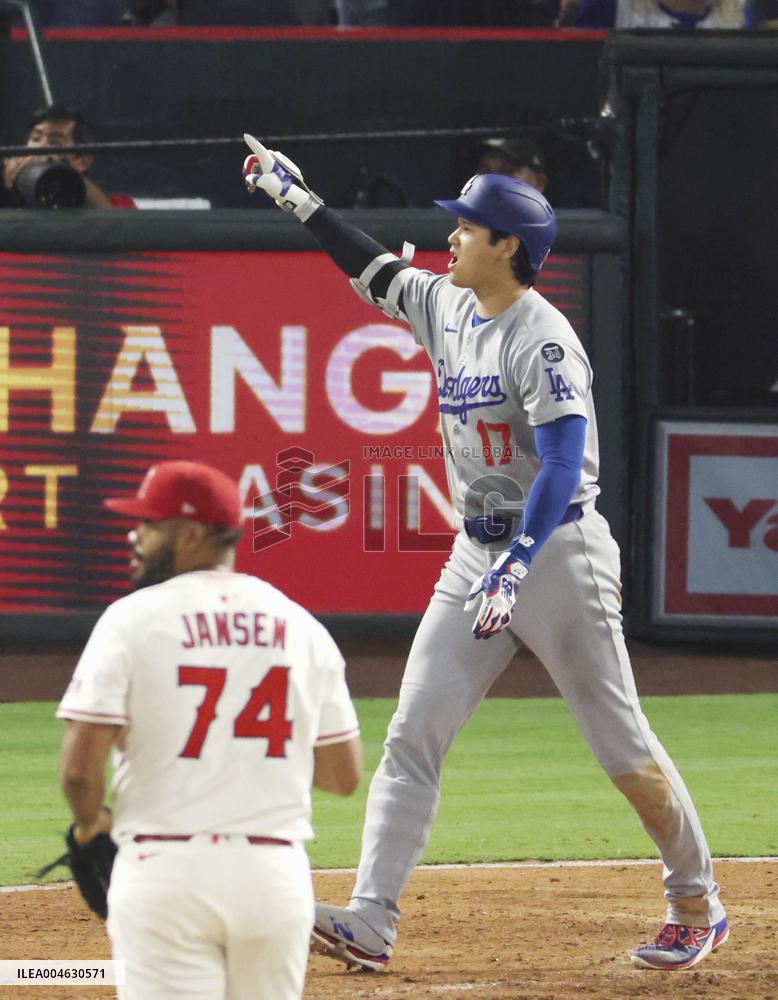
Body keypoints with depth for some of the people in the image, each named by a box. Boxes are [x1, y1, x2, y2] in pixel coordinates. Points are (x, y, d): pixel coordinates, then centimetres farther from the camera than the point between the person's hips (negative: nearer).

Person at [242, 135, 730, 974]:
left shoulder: (542, 342, -17)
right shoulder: (449, 309, 8)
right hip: (476, 551, 8)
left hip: (556, 551, -8)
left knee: (620, 743, 0)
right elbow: (375, 271, 26)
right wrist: (300, 200, 25)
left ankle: (697, 907, 16)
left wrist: (517, 567, -33)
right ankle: (371, 921, -11)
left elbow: (562, 466, -25)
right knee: (413, 732, -5)